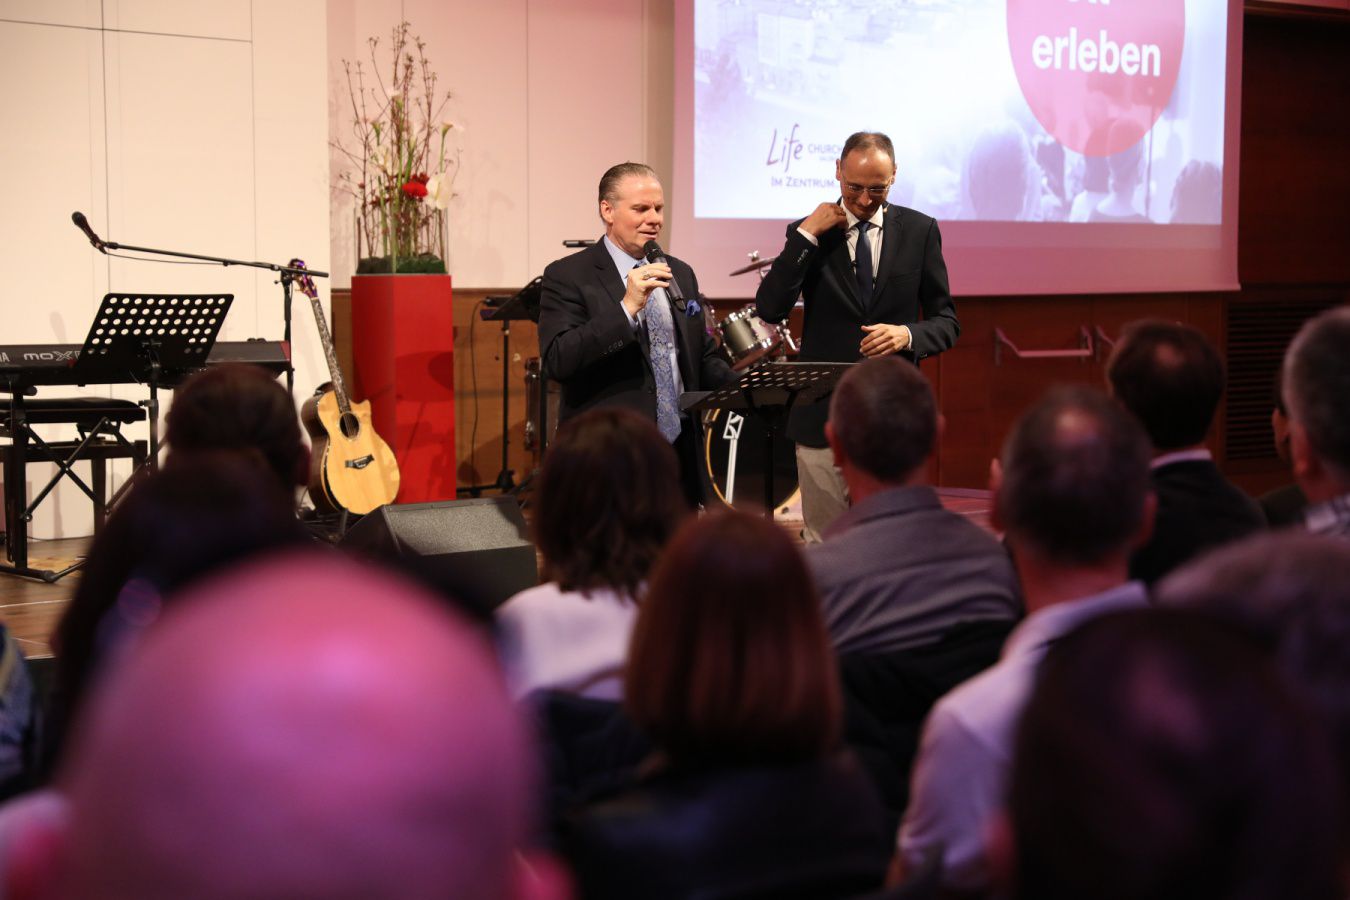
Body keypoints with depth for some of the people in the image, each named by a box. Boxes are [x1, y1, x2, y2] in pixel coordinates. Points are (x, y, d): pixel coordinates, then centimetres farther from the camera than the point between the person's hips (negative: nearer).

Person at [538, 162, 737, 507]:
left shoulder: (680, 274, 15)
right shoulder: (568, 276, -5)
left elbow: (703, 357, 22)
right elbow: (557, 361, -17)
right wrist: (627, 307, -23)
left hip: (680, 455, 6)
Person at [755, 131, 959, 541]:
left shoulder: (920, 231, 5)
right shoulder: (806, 233, 4)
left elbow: (947, 322, 6)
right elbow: (769, 309, -8)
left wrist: (908, 334, -15)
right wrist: (807, 236, -12)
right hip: (823, 415, 0)